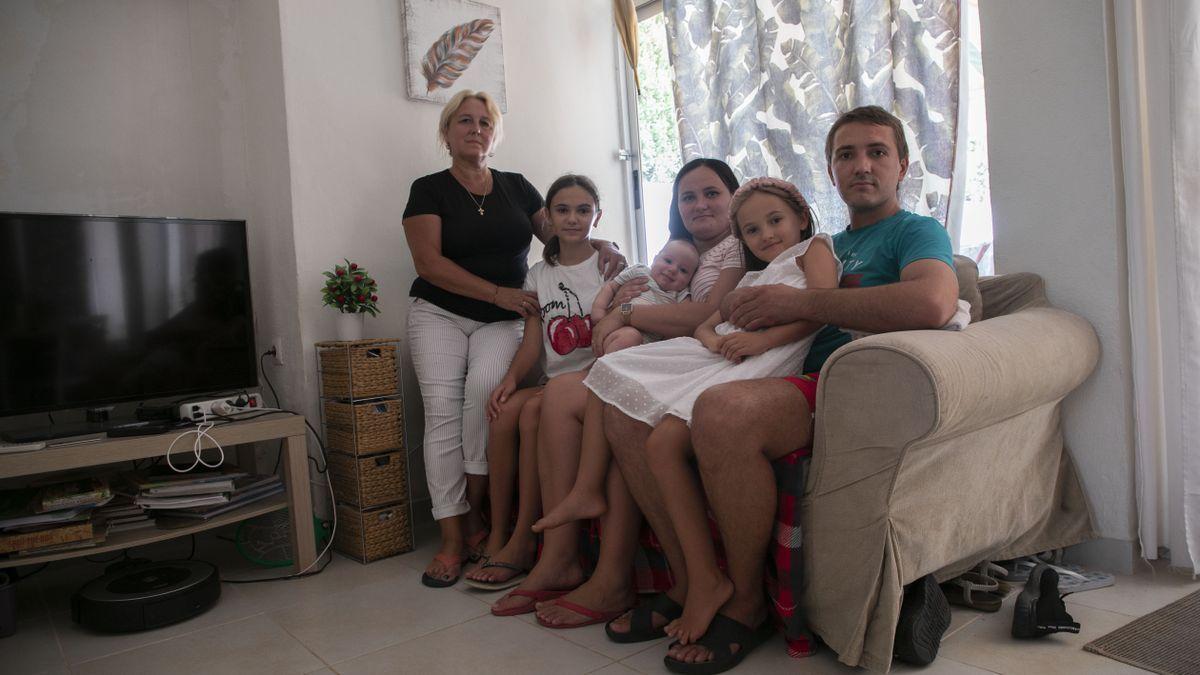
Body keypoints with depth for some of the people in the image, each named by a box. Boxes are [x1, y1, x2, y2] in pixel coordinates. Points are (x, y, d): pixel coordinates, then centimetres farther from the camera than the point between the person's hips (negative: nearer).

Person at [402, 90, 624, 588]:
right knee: (442, 410, -18)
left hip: (502, 321, 1)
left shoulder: (516, 187, 14)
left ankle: (473, 513, -14)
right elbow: (428, 262, -7)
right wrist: (497, 292, -15)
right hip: (440, 314, -1)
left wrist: (600, 245, -5)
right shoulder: (429, 190, 4)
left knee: (485, 387, -28)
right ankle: (452, 537, -13)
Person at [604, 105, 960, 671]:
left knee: (722, 411, -38)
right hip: (791, 385, 8)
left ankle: (744, 603, -16)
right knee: (625, 412, -8)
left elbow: (933, 303, -17)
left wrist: (800, 302, -11)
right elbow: (730, 307, 31)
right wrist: (741, 307, 4)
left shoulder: (916, 231, 9)